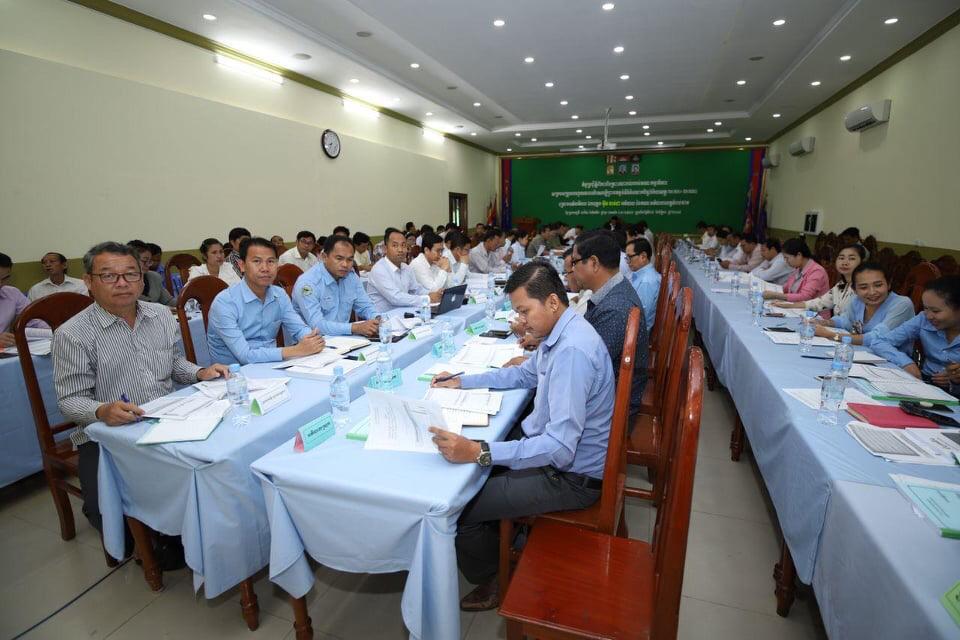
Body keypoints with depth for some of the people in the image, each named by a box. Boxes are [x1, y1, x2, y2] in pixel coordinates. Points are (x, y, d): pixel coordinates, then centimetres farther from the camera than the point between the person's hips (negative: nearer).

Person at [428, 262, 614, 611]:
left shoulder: (572, 351, -31)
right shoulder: (560, 333, 0)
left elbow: (560, 448, -34)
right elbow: (524, 374, 17)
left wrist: (478, 452, -39)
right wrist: (461, 381, 10)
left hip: (571, 474, -10)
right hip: (547, 439, 10)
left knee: (460, 508, -8)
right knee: (473, 471, 18)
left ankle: (490, 585, 20)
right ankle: (494, 537, 38)